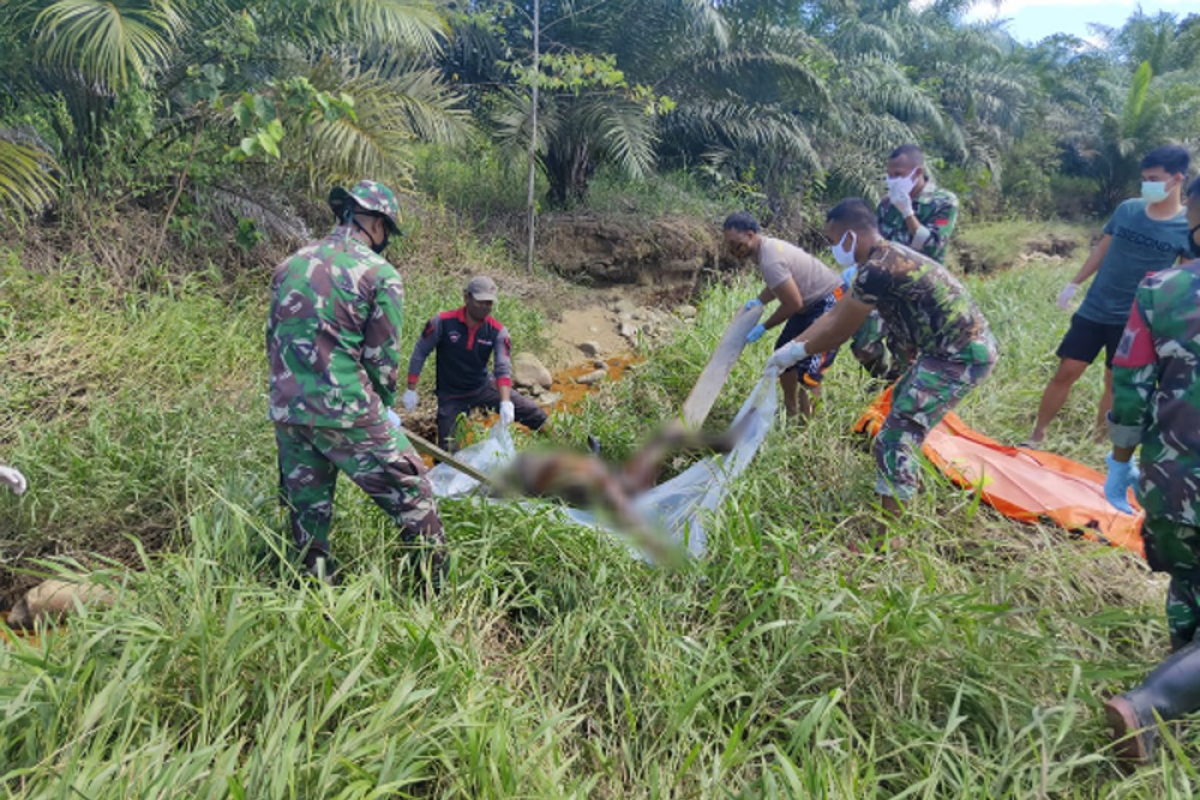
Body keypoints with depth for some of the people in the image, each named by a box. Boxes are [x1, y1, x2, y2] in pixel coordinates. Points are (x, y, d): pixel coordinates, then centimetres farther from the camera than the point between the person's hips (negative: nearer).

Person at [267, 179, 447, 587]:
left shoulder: (290, 266, 12)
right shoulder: (380, 274, -6)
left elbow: (273, 339, 17)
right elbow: (383, 357, -4)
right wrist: (384, 406, 12)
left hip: (286, 411, 7)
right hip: (345, 412, -6)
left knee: (307, 512, 18)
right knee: (410, 497, 6)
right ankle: (439, 588, 13)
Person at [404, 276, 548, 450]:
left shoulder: (497, 332, -13)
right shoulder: (442, 322, -18)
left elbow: (503, 368, -21)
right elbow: (420, 353, -8)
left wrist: (505, 402, -36)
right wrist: (411, 390, -7)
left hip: (484, 388, 2)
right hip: (451, 396, -2)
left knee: (534, 414, -4)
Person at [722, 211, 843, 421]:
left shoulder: (769, 261, -29)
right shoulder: (767, 246, 2)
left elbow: (793, 304, -25)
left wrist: (763, 327, -14)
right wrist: (759, 301, 3)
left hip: (830, 302, -11)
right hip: (811, 301, 11)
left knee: (807, 368, -13)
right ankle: (791, 414, 29)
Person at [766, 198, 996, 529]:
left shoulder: (878, 270, -23)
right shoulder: (887, 258, 11)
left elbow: (839, 331, -14)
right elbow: (835, 314, 14)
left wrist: (794, 353, 0)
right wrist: (790, 346, 12)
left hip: (961, 355, -11)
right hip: (958, 346, 11)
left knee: (898, 434, -11)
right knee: (903, 399, 30)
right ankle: (906, 481, 50)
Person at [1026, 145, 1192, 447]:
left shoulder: (1188, 227, -9)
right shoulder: (1127, 209, -2)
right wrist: (1074, 284, 11)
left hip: (1134, 319, -2)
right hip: (1094, 309, 2)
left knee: (1116, 383, 9)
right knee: (1065, 372, 2)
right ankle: (1037, 434, 15)